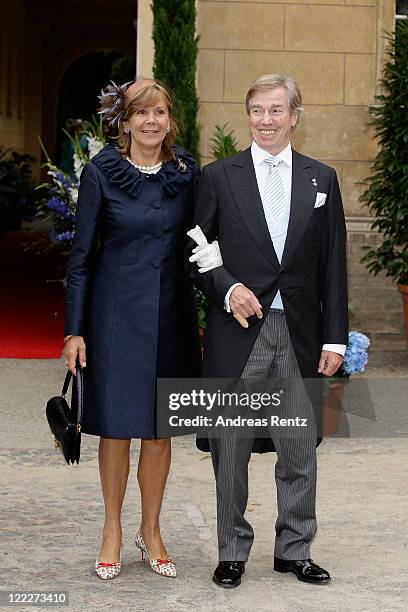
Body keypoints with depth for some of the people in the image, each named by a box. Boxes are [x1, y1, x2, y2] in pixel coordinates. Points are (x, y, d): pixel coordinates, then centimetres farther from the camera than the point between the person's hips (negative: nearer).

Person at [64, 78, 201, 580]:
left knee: (159, 430, 8)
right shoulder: (101, 173, -5)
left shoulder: (187, 172, 3)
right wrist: (75, 330, -7)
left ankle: (151, 531, 23)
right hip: (117, 312, -2)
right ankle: (112, 532, 19)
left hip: (171, 313, 2)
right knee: (116, 428, 3)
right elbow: (81, 255, -3)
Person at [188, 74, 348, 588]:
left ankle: (294, 550, 20)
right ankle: (232, 552, 18)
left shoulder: (321, 179, 9)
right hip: (237, 333, -1)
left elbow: (332, 265, 7)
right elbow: (195, 253, 4)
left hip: (299, 333, 2)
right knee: (231, 450, 5)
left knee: (300, 449, 6)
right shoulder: (219, 177, 3)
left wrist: (334, 337, 2)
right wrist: (227, 289, -15)